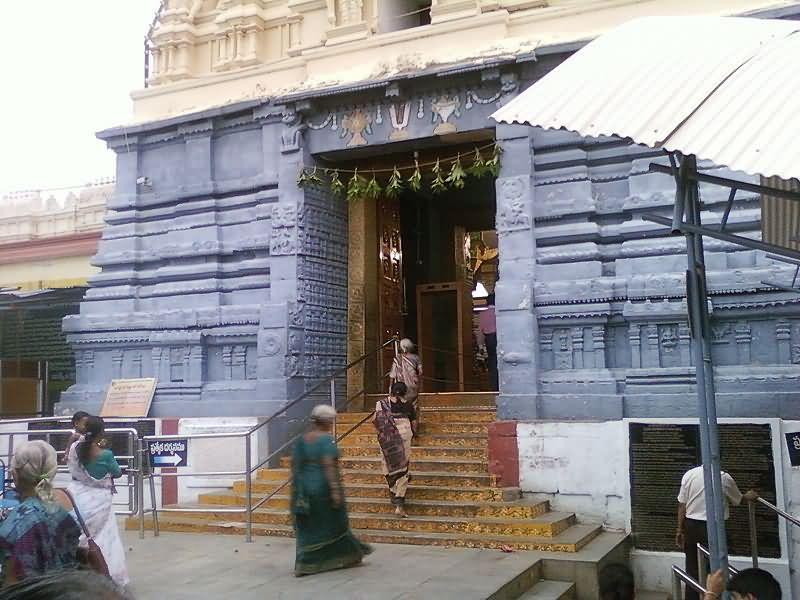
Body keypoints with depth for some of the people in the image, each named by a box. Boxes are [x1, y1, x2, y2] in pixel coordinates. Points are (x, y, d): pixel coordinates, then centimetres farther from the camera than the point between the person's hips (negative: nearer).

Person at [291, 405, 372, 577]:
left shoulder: (302, 440, 5)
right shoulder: (326, 440, -15)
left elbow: (295, 465, 6)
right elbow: (329, 466, -23)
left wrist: (297, 489, 13)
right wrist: (335, 490, -23)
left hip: (305, 486, 6)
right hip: (323, 487, -6)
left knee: (308, 529, 11)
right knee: (334, 523, 11)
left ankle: (304, 564, 8)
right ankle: (347, 556, 26)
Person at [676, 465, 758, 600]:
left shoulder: (689, 474, -2)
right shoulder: (724, 477, -7)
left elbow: (682, 505, 1)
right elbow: (737, 499, 12)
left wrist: (680, 530, 10)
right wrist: (748, 497, 34)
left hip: (691, 526, 3)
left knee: (692, 571, 11)